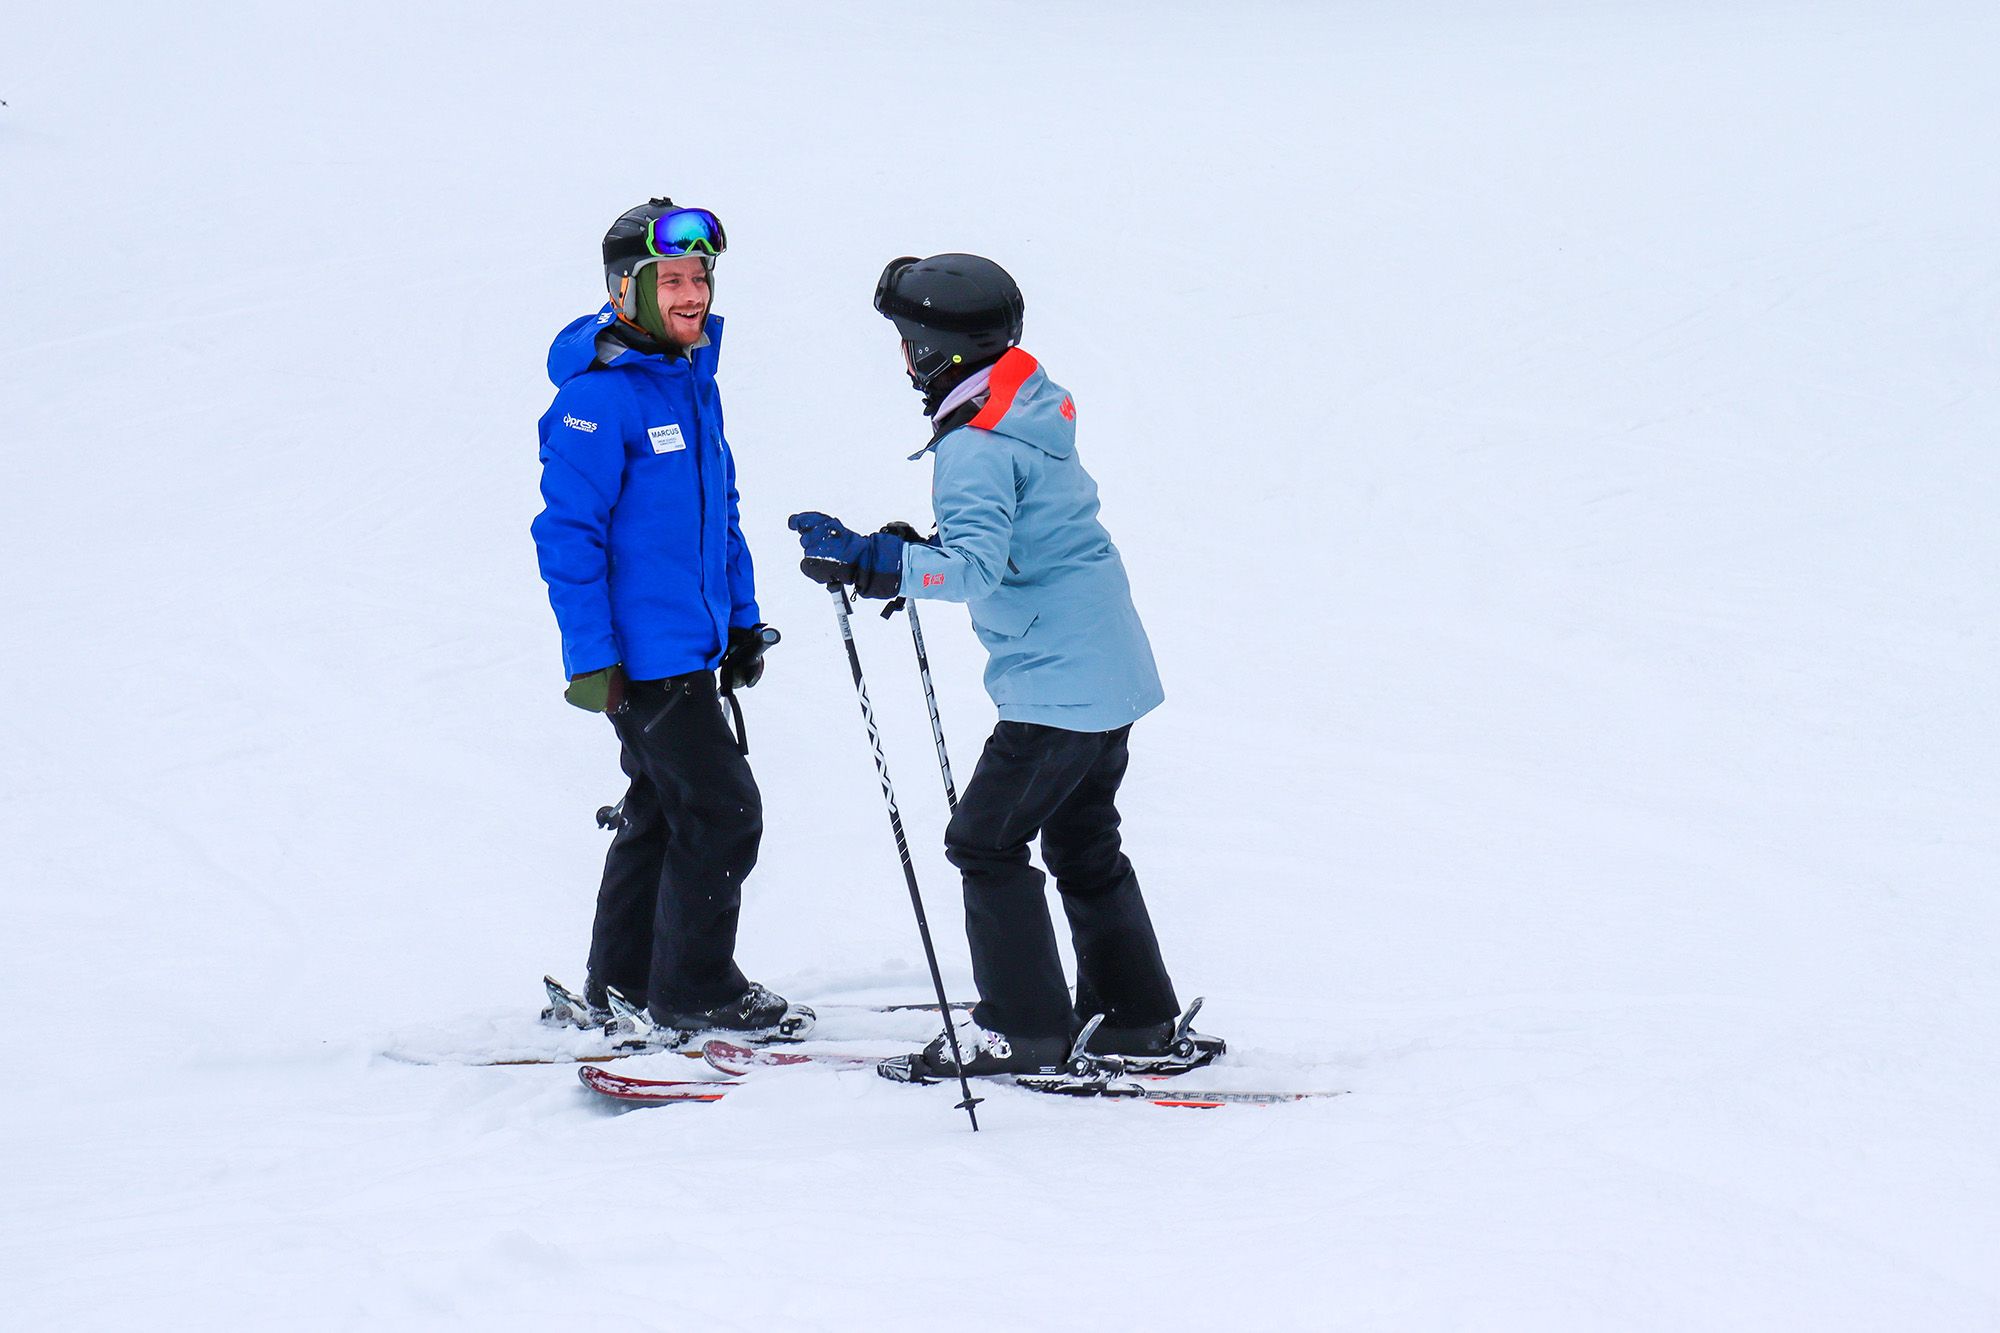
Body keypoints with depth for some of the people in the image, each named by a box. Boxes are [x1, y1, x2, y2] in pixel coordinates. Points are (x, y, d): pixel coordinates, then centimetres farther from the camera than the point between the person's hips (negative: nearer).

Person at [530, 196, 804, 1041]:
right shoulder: (598, 399, -17)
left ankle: (622, 986, 27)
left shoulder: (694, 382, 11)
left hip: (693, 645, 9)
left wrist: (741, 620, 20)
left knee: (663, 811, 17)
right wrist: (591, 656, -19)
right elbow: (568, 531, -18)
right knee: (722, 812, -6)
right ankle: (693, 991, 6)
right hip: (643, 651, -9)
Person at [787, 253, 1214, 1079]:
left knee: (985, 840, -2)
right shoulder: (1035, 409, 10)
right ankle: (1135, 1018, 25)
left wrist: (876, 563, -36)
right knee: (1083, 843, 20)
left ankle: (1021, 1028, 1)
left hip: (1055, 686, -10)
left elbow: (977, 571, -30)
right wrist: (914, 556, 14)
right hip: (1111, 674, 10)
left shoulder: (976, 447, -20)